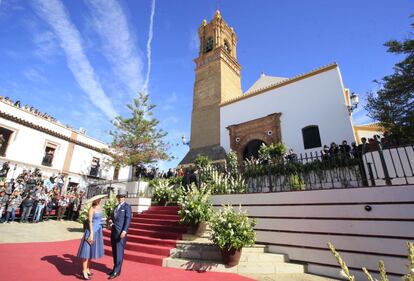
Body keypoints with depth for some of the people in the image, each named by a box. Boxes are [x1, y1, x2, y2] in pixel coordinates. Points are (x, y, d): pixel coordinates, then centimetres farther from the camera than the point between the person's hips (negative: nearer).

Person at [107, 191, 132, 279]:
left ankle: (117, 271, 7)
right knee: (114, 251, 13)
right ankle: (116, 268, 25)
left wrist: (124, 231, -22)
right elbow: (112, 216, 22)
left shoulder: (127, 206, -6)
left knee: (119, 251, -2)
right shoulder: (116, 207, 17)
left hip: (121, 232, -7)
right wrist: (110, 221, -1)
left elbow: (128, 219, -13)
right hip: (113, 231, 7)